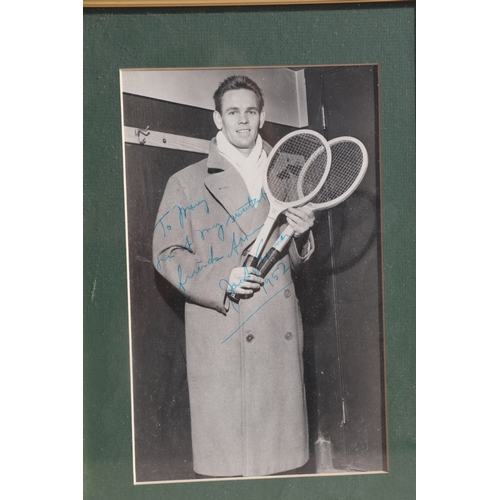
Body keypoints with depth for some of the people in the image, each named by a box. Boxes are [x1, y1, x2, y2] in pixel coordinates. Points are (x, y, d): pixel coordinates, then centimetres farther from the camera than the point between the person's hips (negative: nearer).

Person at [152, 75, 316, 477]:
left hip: (281, 334, 3)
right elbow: (166, 254, -1)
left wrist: (299, 235, -4)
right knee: (225, 458, 4)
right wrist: (222, 282, -15)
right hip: (220, 335, -3)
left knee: (279, 452, 11)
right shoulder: (187, 183, 3)